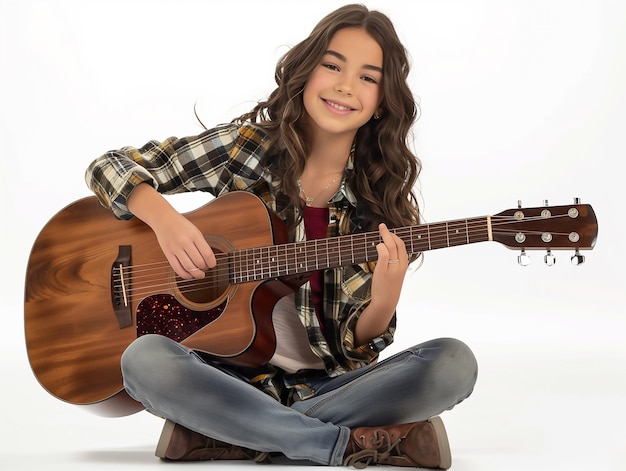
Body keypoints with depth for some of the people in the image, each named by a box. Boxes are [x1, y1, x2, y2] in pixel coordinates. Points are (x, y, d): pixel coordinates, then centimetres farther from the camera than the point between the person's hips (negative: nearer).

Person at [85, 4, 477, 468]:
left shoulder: (381, 201, 1)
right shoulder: (245, 147, 0)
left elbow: (358, 344, 0)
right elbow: (109, 168, 2)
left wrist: (384, 299, -22)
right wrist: (165, 219, -17)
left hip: (327, 385, 1)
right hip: (229, 377, -1)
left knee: (453, 363, -25)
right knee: (145, 359, -32)